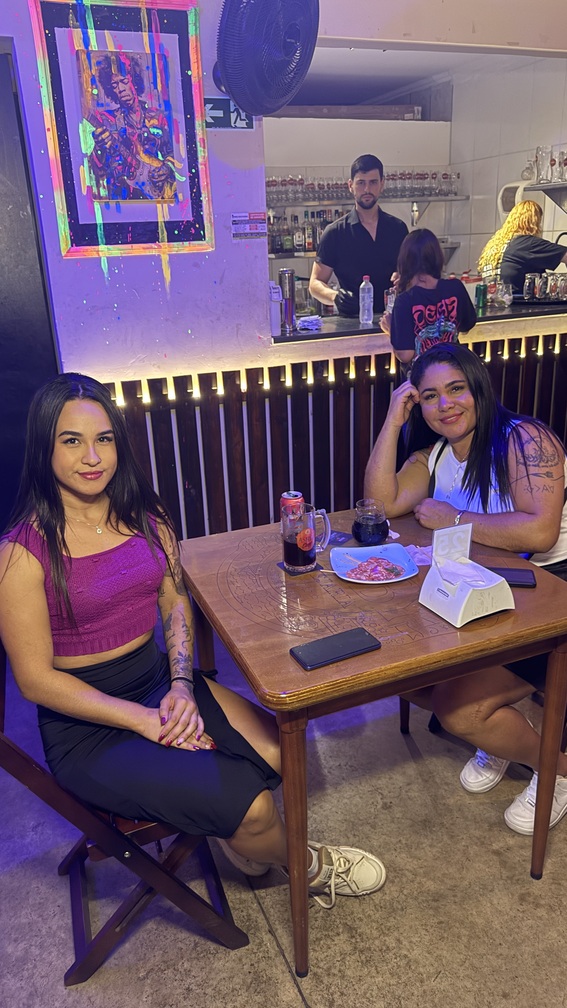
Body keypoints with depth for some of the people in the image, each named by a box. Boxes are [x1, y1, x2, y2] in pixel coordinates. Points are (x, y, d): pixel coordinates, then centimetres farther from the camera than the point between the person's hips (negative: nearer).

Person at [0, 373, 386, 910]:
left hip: (161, 680, 6)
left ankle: (241, 837, 20)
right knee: (251, 806, -17)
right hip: (87, 728, -5)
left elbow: (176, 604, 6)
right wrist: (147, 721, -18)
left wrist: (181, 686, -11)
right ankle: (311, 866, 18)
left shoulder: (145, 516, 1)